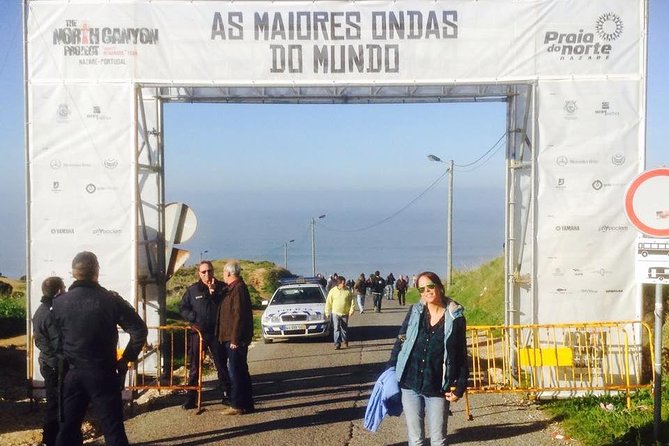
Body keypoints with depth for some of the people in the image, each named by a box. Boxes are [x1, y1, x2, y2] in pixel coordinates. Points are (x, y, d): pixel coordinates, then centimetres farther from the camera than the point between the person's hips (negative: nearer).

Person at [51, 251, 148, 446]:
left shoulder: (59, 303, -1)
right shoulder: (111, 300, -8)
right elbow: (139, 330, -9)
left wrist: (64, 360, 13)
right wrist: (127, 358, 0)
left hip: (71, 373, 2)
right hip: (102, 373, -2)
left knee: (68, 429, 12)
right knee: (113, 429, 3)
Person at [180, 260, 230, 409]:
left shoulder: (221, 288, 0)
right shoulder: (192, 290, 5)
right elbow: (184, 308, 7)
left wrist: (213, 292, -19)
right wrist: (194, 318, -8)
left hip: (216, 332, -1)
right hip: (198, 333, 1)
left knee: (221, 366, 8)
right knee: (194, 367, 5)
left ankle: (226, 395, 17)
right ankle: (191, 397, 12)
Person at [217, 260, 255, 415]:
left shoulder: (238, 288, -16)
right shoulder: (234, 288, 15)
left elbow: (239, 315, -22)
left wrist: (235, 339, -23)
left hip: (236, 339, -10)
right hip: (233, 338, 10)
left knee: (236, 372, -6)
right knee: (241, 371, 13)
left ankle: (237, 405, -2)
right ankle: (246, 404, 19)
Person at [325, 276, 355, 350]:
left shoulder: (347, 291, -1)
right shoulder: (333, 291, -3)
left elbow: (351, 301, 2)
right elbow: (328, 302, 1)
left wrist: (352, 310, -10)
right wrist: (327, 312, -1)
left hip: (345, 313, 1)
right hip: (335, 313, -1)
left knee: (344, 329, 11)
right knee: (336, 329, -5)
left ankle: (345, 342, 28)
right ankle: (337, 343, -3)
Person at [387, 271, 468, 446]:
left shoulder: (455, 318, -4)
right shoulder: (414, 312, 2)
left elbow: (461, 356, -1)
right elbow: (400, 342, 7)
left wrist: (460, 387, -5)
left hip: (438, 389, -2)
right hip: (410, 385, 2)